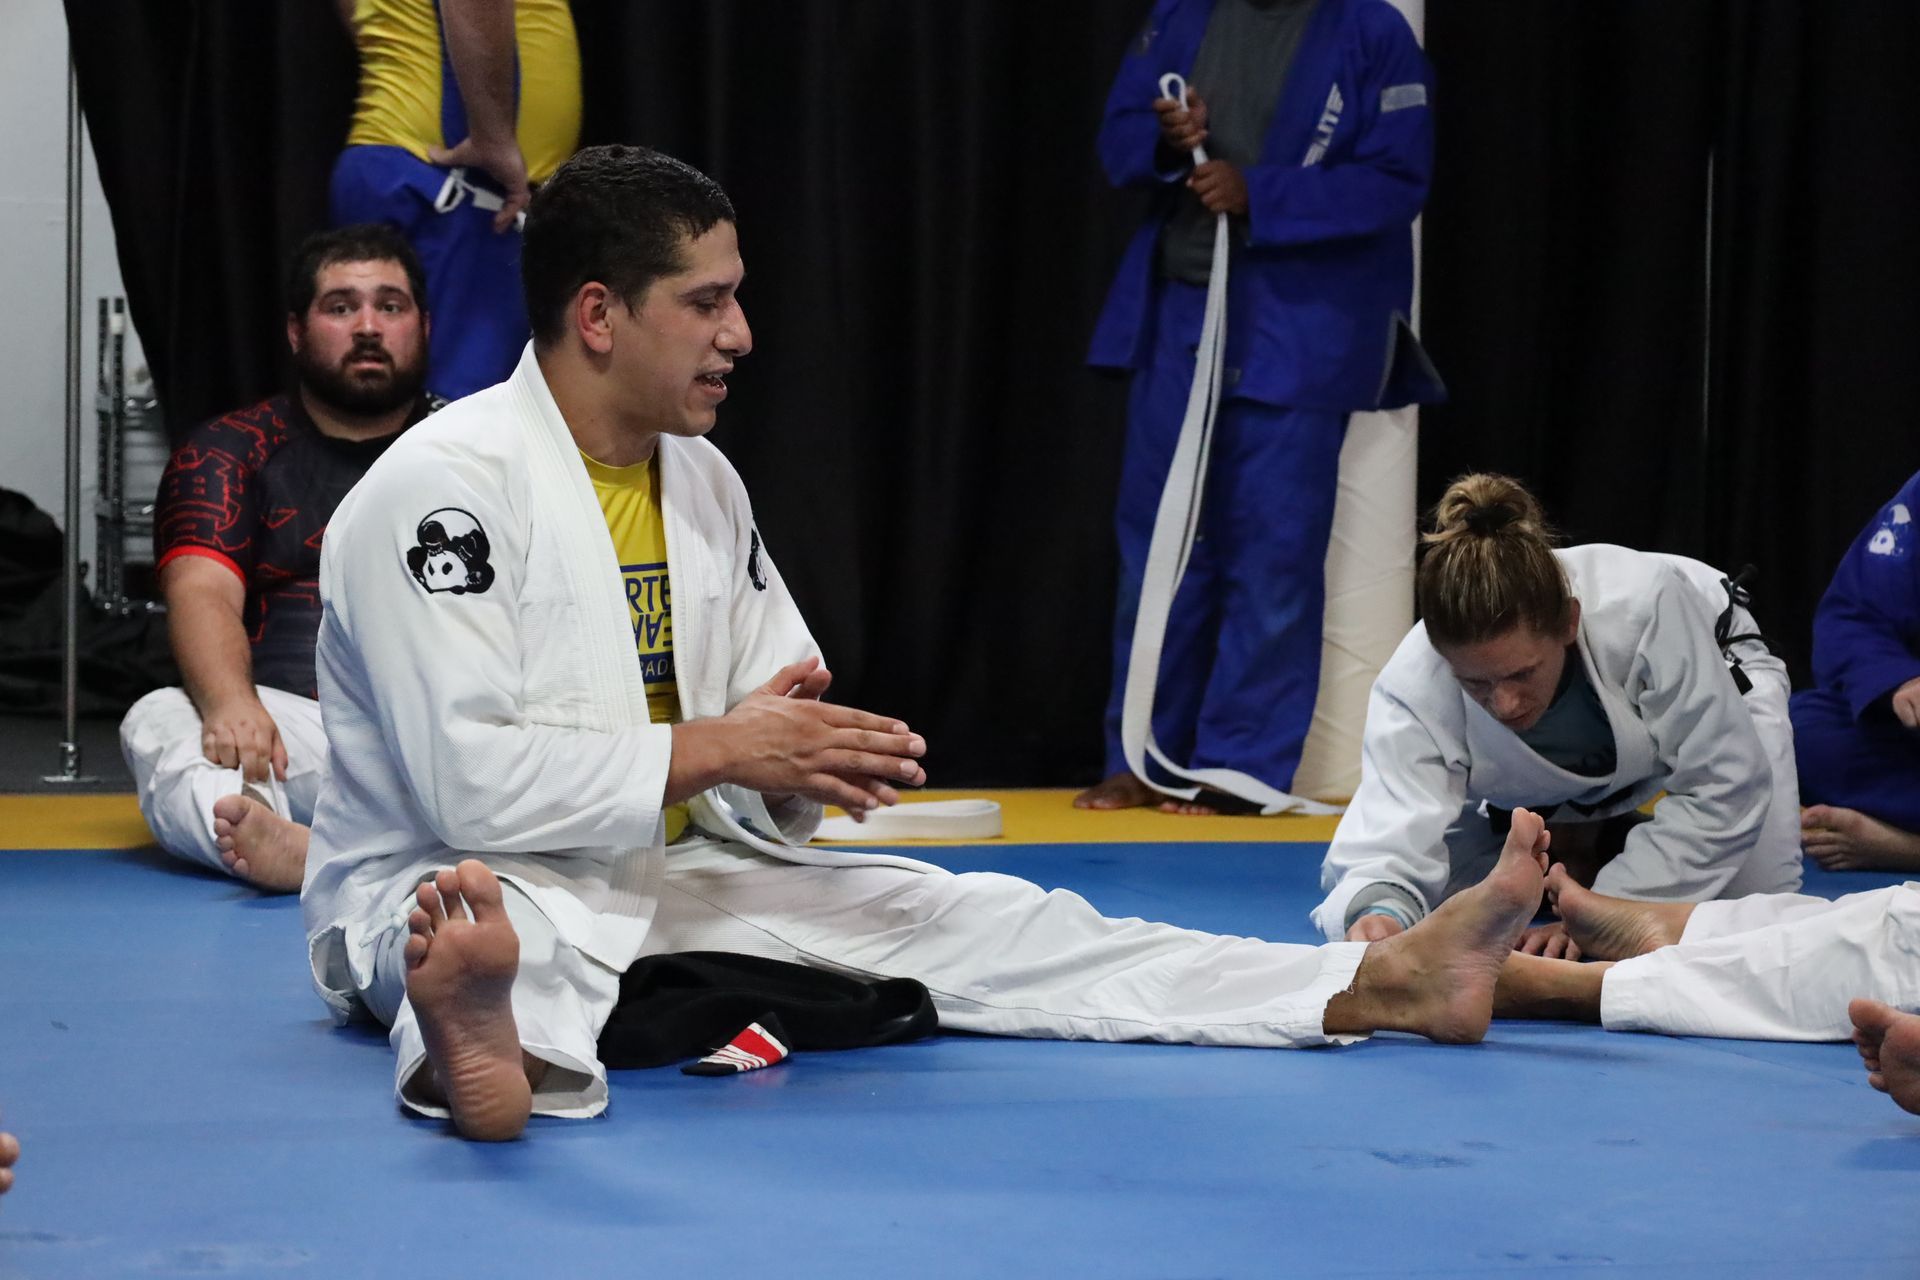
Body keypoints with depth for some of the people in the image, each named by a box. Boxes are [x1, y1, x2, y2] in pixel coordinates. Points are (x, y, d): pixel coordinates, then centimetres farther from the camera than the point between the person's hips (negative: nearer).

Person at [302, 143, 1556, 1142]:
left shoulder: (702, 482, 10)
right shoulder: (444, 486, -17)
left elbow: (766, 747, 12)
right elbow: (469, 780, -25)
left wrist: (804, 763, -13)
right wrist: (715, 749, -22)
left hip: (664, 875, 7)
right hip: (452, 884, -7)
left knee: (976, 924, -3)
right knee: (515, 945, -44)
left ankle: (1384, 982, -8)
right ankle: (485, 1045, -83)